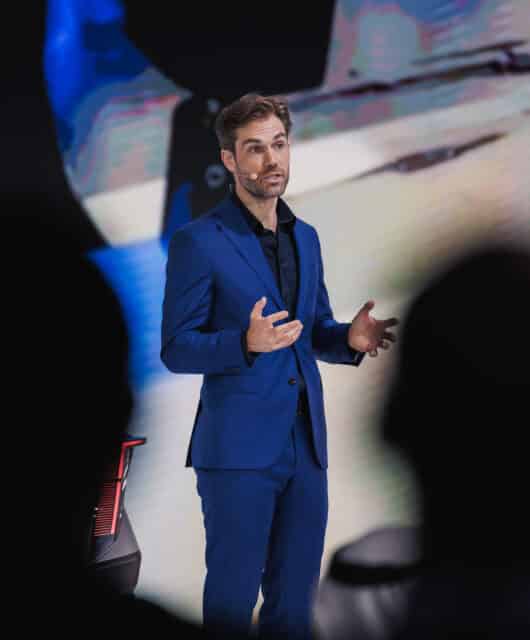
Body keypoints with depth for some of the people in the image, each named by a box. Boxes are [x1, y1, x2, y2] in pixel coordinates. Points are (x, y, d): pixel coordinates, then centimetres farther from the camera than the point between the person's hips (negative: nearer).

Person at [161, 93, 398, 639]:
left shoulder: (306, 237, 12)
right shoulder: (199, 241, -8)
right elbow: (175, 350, -9)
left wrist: (350, 338, -4)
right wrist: (248, 342, -26)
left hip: (307, 444, 6)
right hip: (238, 447, -6)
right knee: (233, 595, 4)